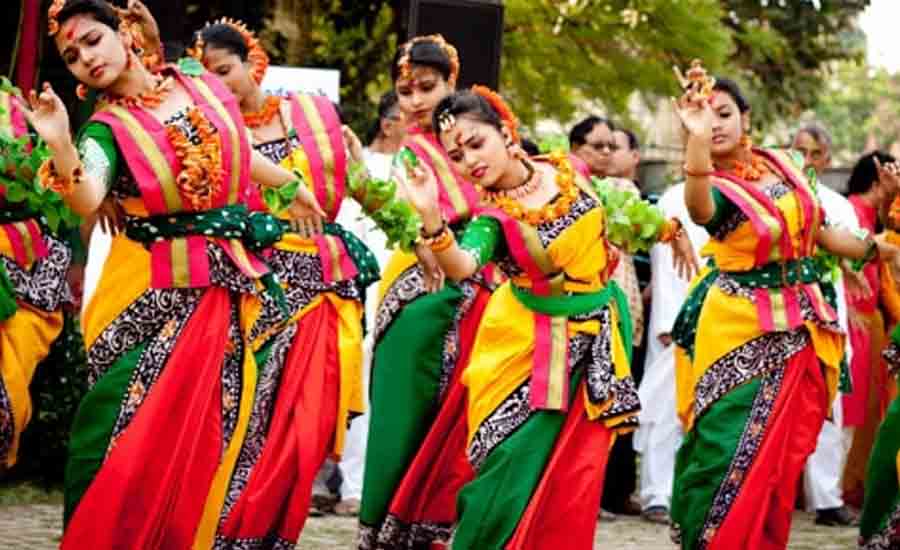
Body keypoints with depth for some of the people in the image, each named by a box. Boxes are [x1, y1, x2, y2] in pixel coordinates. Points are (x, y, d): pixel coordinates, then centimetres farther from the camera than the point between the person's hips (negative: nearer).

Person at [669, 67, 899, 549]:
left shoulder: (782, 164, 5)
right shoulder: (713, 186, -13)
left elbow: (817, 231, 17)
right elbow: (699, 211, -40)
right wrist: (697, 139, -55)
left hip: (801, 329, 5)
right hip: (741, 329, -5)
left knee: (780, 454, 8)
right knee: (730, 450, -7)